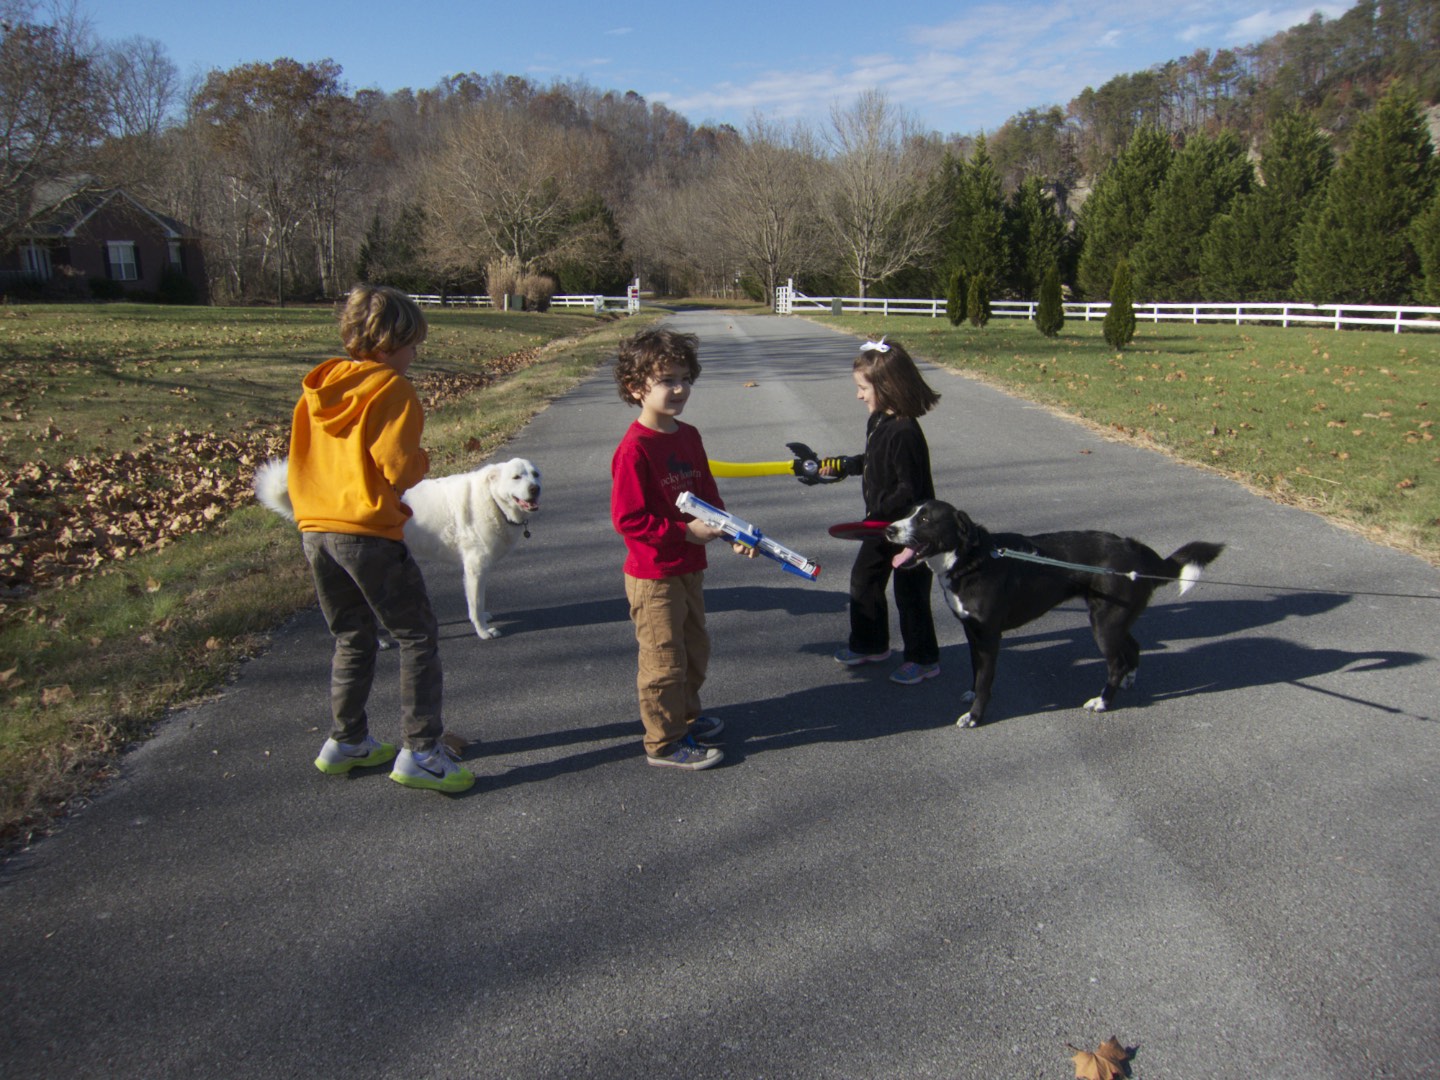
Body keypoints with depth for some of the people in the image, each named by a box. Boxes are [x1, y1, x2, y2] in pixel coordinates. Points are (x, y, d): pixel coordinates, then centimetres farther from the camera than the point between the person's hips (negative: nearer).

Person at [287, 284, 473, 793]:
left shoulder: (319, 386, 12)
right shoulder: (391, 389, -10)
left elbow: (300, 460, 15)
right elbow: (397, 468, -17)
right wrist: (422, 460, 2)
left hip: (314, 531, 8)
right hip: (368, 534, -7)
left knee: (352, 638, 21)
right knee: (417, 636, 4)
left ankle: (346, 741, 29)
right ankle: (420, 751, 2)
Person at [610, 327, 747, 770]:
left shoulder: (689, 437, 5)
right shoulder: (634, 449, -21)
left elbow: (707, 494, 14)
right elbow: (628, 520, -22)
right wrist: (685, 532, -24)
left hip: (689, 568, 9)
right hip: (653, 576, -8)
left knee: (694, 650, 23)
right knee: (664, 661, 4)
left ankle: (686, 717, 44)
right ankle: (663, 742, 21)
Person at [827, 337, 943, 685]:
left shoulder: (904, 432, -27)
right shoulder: (878, 420, 3)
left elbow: (910, 489, -27)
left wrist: (878, 515, -25)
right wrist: (842, 466, 19)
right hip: (881, 524, 10)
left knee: (910, 592, 3)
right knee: (863, 579, 18)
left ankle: (923, 659, 21)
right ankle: (869, 644, 36)